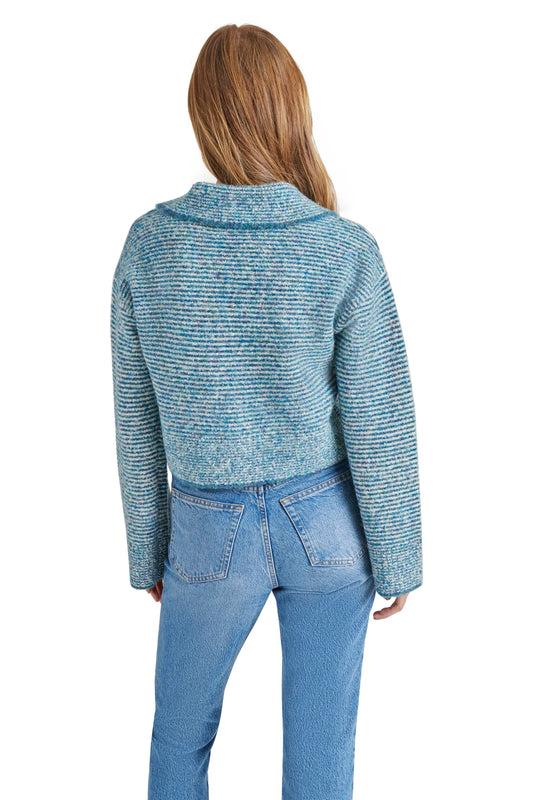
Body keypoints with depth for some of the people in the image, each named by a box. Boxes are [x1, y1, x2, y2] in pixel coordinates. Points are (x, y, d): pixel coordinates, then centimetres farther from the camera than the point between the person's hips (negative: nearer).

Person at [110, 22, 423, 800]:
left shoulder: (148, 242, -13)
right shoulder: (347, 251, -18)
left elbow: (138, 419, -5)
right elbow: (378, 425, -13)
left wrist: (148, 550, 9)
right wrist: (397, 558, 2)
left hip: (214, 532, 1)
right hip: (327, 522, 0)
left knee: (180, 733, 24)